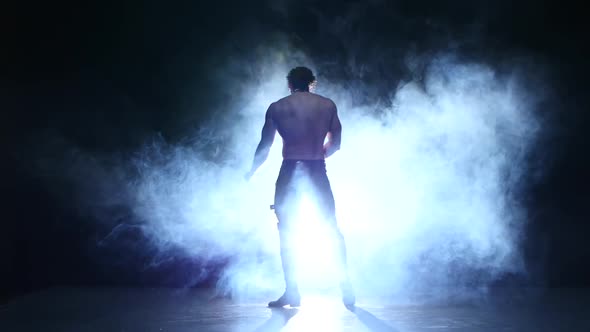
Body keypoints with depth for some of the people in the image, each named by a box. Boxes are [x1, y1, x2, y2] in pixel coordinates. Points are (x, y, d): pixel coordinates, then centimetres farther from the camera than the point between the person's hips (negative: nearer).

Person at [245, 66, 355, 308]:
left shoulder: (277, 108, 4)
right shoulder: (328, 105, 8)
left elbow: (264, 146, 5)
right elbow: (335, 144, 11)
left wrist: (251, 172, 20)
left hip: (289, 171, -1)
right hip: (318, 171, 1)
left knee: (286, 231, 6)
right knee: (332, 229, 11)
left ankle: (292, 292, 0)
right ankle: (346, 288, 7)